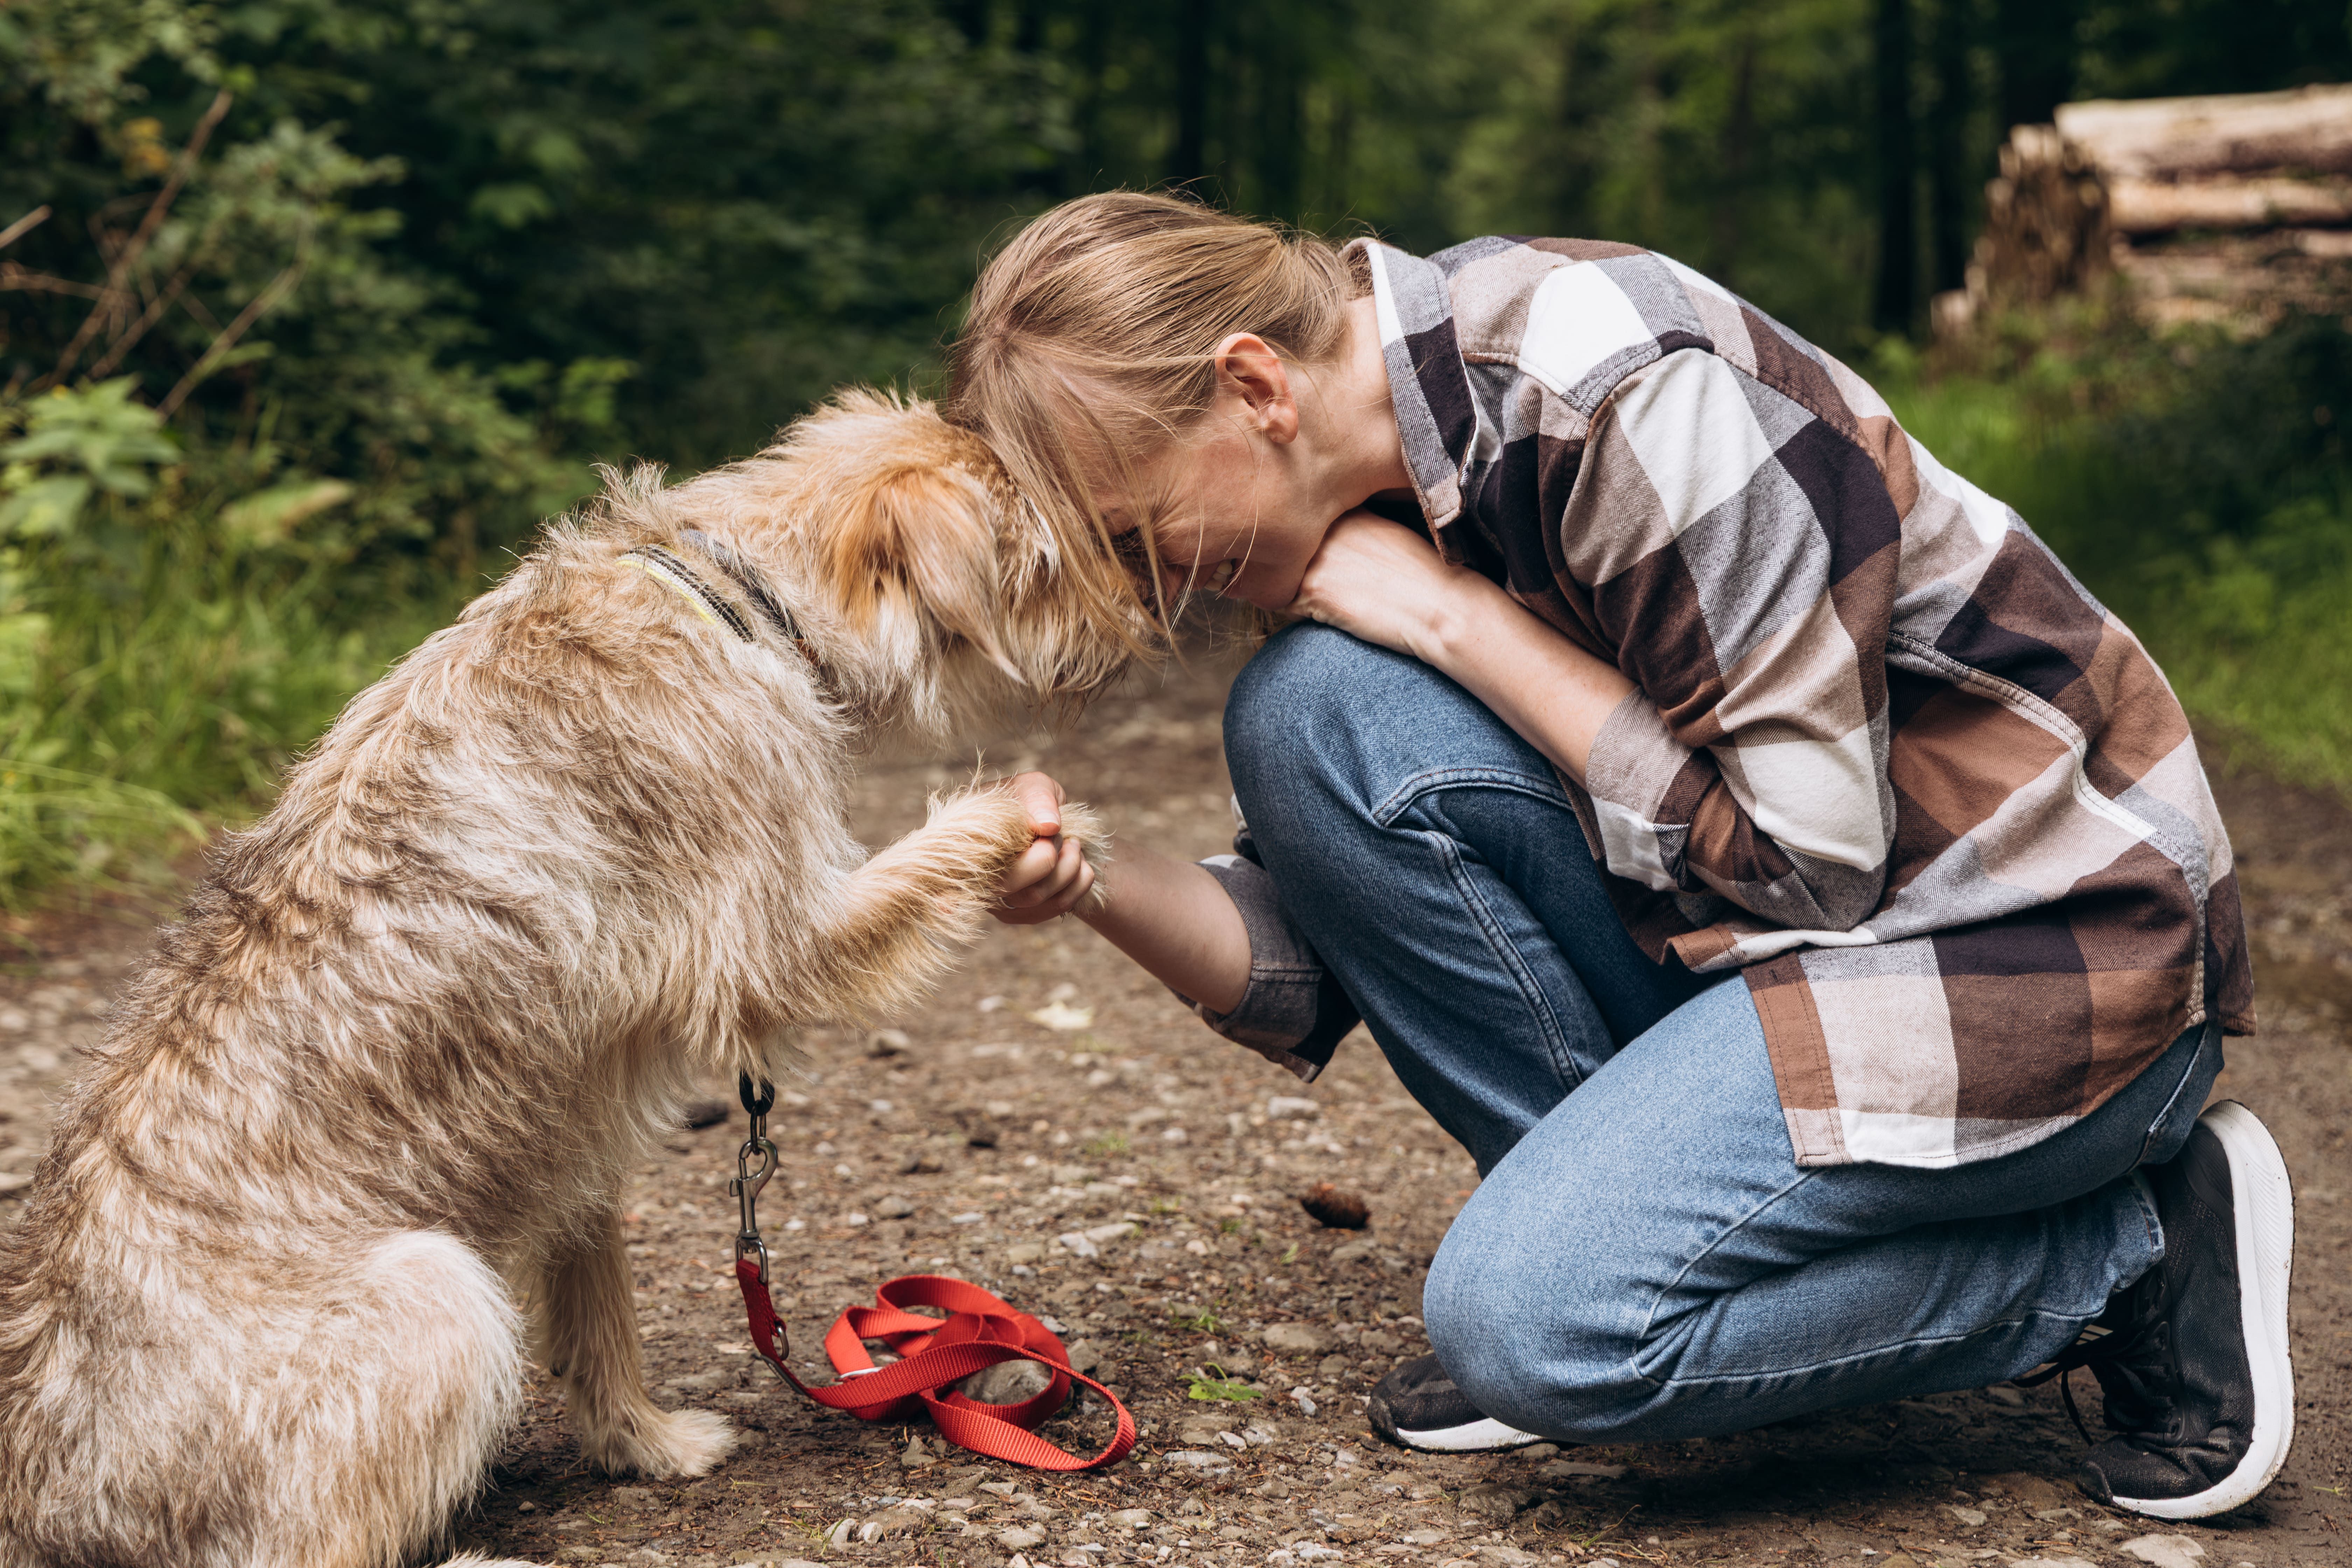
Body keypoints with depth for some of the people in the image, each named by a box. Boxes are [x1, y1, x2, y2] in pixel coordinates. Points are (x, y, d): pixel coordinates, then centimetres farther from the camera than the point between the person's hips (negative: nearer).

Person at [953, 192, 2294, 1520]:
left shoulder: (1631, 395, -24)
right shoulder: (1369, 487, 0)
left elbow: (1809, 853, -22)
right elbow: (1313, 974, 1)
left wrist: (1458, 621, -20)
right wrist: (1096, 882, -18)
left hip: (2052, 948, -7)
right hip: (1766, 948, 8)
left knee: (1535, 1317, -22)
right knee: (1306, 713, -11)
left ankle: (2135, 1251, -2)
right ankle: (1618, 1199, 1)